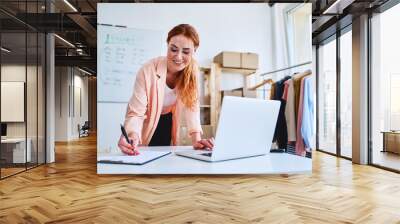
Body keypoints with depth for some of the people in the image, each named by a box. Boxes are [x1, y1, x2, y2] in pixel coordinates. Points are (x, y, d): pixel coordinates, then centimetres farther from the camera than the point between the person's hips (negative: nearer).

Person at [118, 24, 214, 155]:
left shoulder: (192, 70, -18)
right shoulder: (148, 71, -30)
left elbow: (191, 105, -19)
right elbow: (135, 113, -30)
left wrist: (196, 139, -32)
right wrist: (133, 136, -51)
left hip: (168, 123, 3)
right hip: (147, 123, -3)